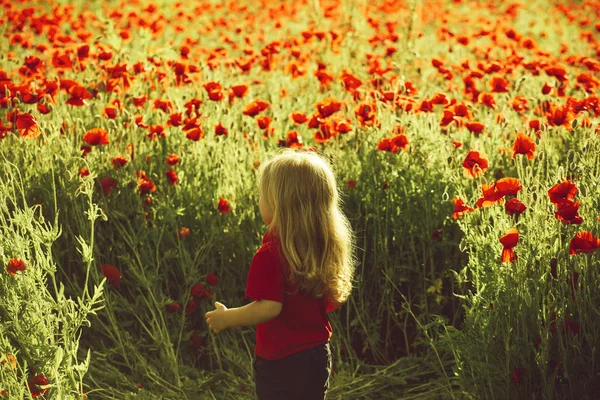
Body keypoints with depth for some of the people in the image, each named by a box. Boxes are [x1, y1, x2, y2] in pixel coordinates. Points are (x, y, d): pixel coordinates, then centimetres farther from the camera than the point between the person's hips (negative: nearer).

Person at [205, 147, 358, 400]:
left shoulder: (270, 255, -22)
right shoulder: (326, 248, 0)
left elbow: (269, 308, -27)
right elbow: (335, 300, 9)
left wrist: (226, 318, -14)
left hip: (280, 362, -7)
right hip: (317, 357, 7)